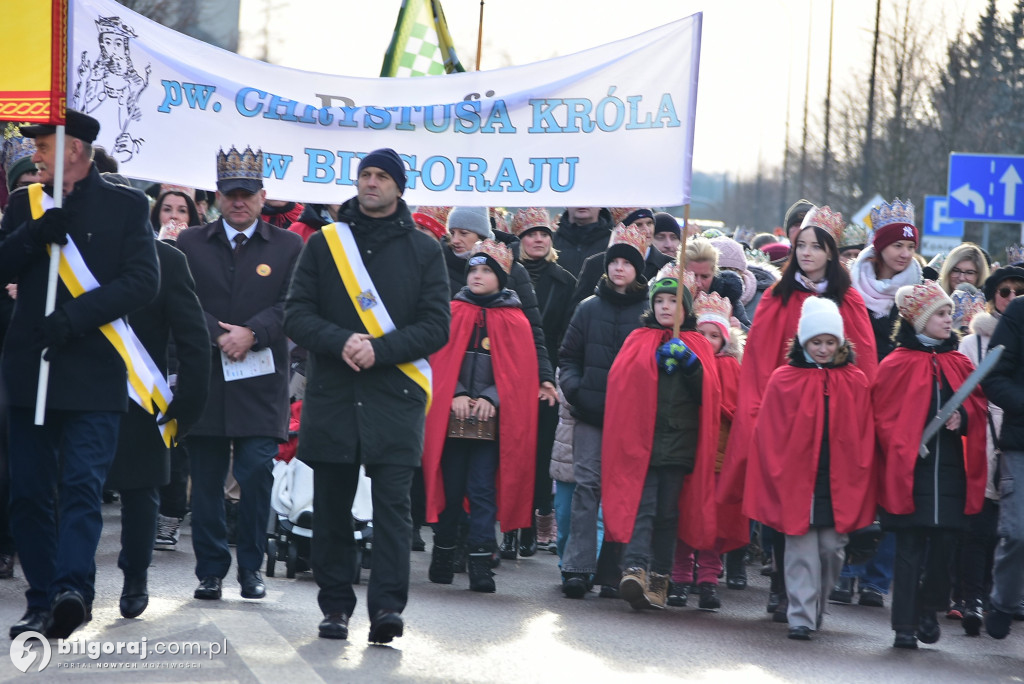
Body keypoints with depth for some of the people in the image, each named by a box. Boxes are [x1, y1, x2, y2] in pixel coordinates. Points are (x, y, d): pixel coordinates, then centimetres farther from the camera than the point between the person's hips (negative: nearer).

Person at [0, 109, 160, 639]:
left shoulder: (126, 206, 4)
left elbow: (143, 281, -6)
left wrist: (75, 316, -15)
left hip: (93, 377, -4)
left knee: (82, 486, -14)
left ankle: (72, 589, -24)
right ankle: (43, 603, 7)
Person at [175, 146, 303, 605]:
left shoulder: (288, 247, 8)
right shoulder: (190, 244, 11)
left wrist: (251, 333, -15)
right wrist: (218, 335, -13)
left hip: (259, 383, -1)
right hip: (204, 381, 1)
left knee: (256, 474, -7)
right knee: (206, 481, 2)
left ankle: (251, 567, 6)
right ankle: (211, 570, 10)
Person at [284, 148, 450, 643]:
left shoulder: (423, 250, 8)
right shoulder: (323, 244, 11)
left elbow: (436, 327, 1)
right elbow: (297, 314, 4)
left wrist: (379, 349, -13)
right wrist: (340, 342, -14)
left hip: (396, 397, -2)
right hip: (331, 395, 2)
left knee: (392, 503, -10)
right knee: (331, 506, 5)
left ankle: (387, 605, -14)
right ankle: (335, 607, 13)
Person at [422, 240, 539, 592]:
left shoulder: (514, 322, 6)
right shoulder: (452, 314, 7)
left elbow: (520, 371, 1)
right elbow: (439, 360, 2)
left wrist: (491, 399, -13)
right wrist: (455, 395, -13)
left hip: (492, 420, -1)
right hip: (451, 416, 1)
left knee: (482, 491, -6)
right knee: (450, 490, 5)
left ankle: (480, 563, -8)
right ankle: (444, 554, 17)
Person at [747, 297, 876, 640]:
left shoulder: (855, 383, 7)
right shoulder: (784, 380, 2)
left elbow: (864, 436, 9)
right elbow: (769, 436, 3)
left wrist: (857, 478, 3)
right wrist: (778, 475, -2)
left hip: (839, 484, 2)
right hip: (797, 480, -2)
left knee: (832, 548, 4)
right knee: (802, 550, -5)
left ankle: (817, 607, 23)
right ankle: (801, 617, -5)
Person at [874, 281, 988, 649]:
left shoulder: (960, 365, 13)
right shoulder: (897, 365, 0)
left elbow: (978, 408, 15)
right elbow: (881, 415, -1)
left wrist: (963, 417, -6)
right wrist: (901, 449, -11)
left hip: (951, 468, 4)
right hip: (909, 468, -4)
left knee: (944, 542, 2)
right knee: (910, 547, -5)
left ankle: (929, 609, 22)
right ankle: (905, 626, -2)